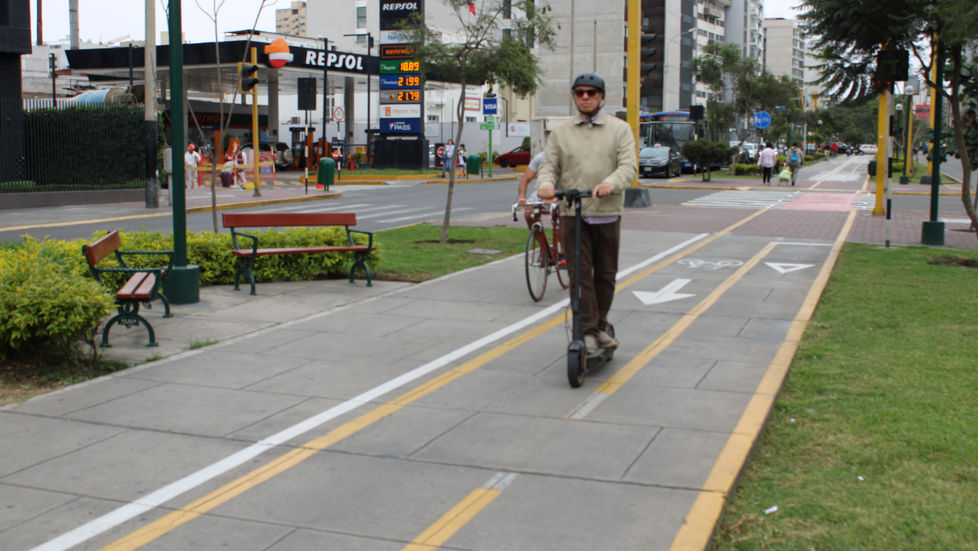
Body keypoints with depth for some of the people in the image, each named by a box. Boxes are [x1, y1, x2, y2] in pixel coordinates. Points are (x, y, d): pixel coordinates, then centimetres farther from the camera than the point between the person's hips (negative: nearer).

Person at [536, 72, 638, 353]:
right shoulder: (561, 132, 11)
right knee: (580, 274, -6)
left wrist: (611, 183, -28)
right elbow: (549, 165, 6)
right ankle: (587, 330, -1)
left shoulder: (619, 129, 6)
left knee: (605, 274, 9)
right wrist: (545, 183, -19)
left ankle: (600, 327, 24)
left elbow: (629, 165, -7)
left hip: (607, 212, 0)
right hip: (572, 212, 0)